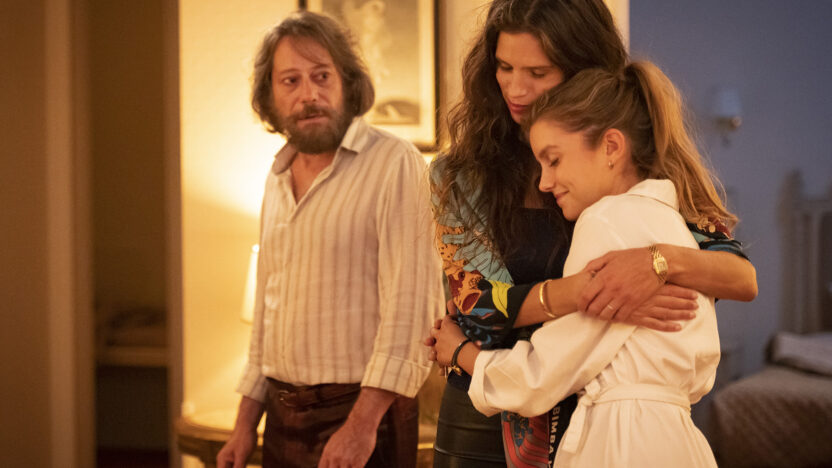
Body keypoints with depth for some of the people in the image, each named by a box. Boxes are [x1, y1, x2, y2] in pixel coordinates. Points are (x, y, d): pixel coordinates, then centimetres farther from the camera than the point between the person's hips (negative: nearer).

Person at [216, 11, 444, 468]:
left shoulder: (394, 163, -12)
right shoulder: (277, 178, 12)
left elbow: (410, 301, -19)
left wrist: (363, 422, -23)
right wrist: (246, 421, 14)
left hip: (362, 413, -6)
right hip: (282, 418, 7)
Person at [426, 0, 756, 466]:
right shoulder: (460, 176, -3)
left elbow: (744, 278, -11)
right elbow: (478, 299, -14)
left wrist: (662, 262, -33)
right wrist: (577, 292, -32)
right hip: (485, 424, 0)